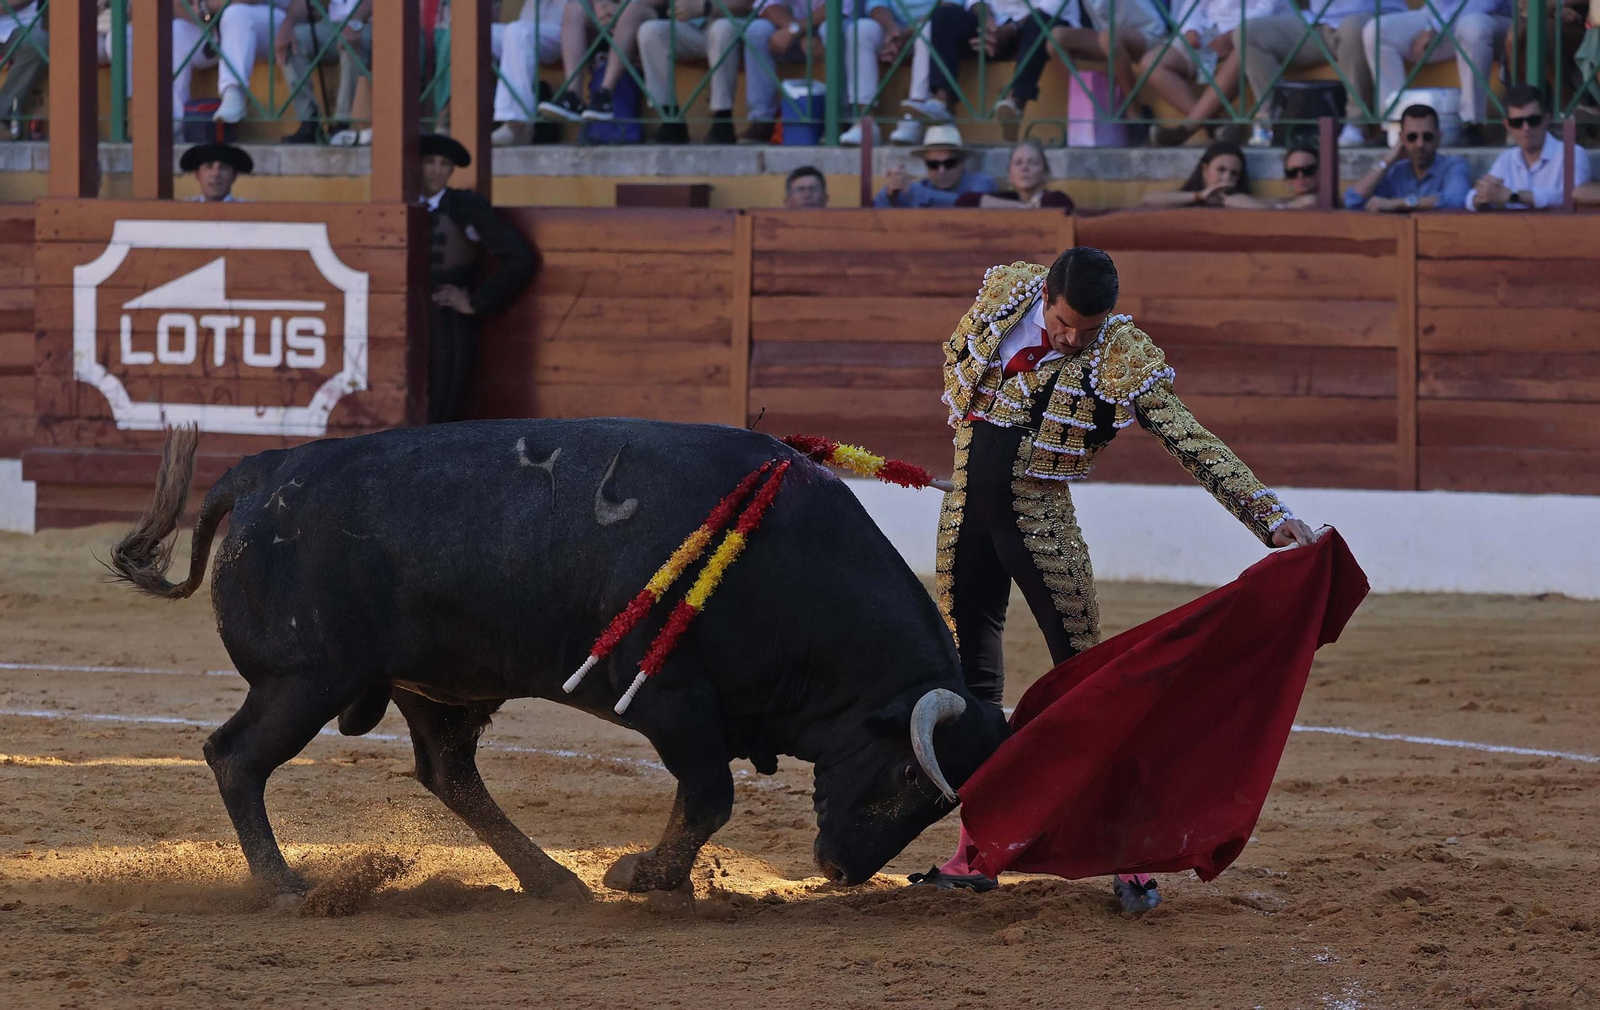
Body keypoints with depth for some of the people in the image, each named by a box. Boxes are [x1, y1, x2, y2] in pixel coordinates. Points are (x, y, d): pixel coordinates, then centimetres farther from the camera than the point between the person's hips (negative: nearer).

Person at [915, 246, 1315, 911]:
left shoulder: (1124, 362, -13)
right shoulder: (1002, 292, -2)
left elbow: (1196, 447, -16)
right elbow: (957, 356, 19)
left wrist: (1273, 519, -24)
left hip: (1038, 519, -4)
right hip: (966, 510, 4)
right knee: (972, 678, 7)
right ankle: (974, 852, 15)